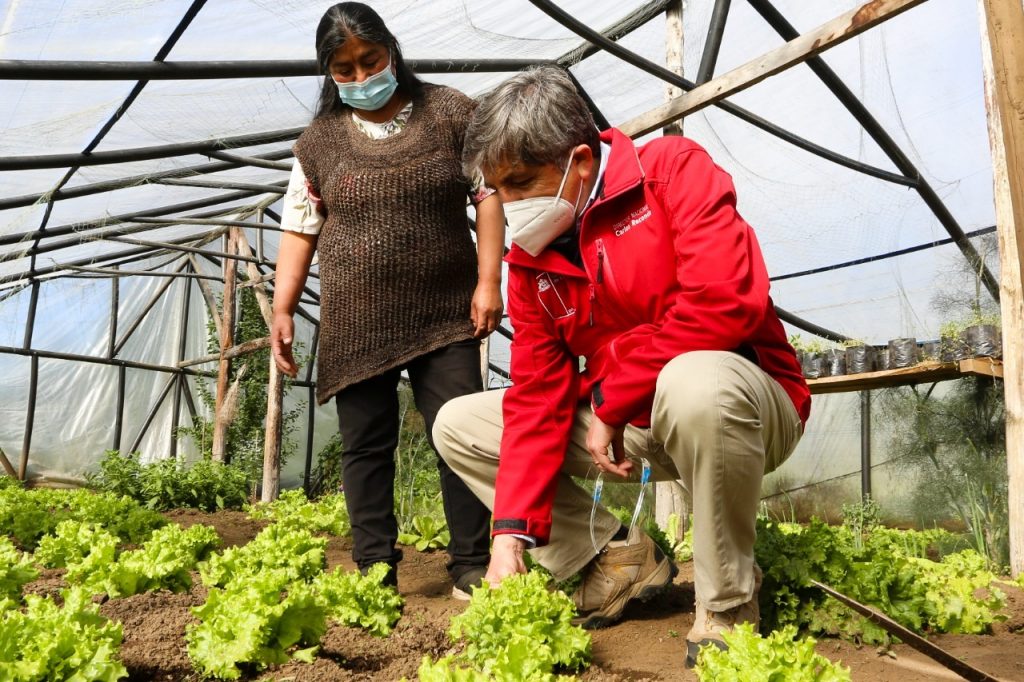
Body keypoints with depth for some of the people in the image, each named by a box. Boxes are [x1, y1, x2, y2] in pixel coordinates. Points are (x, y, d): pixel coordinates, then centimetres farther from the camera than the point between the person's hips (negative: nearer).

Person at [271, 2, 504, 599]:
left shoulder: (451, 112, 4)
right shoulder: (319, 141, 9)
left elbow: (490, 193, 2)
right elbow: (299, 229, 10)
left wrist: (488, 280, -7)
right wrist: (283, 310, 2)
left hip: (444, 315, -1)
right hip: (356, 322, 2)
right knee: (367, 445, 5)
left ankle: (472, 566, 9)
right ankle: (375, 573, 16)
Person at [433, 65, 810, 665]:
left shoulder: (673, 170, -14)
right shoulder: (530, 260, 1)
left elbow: (729, 301, -29)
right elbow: (536, 396, -4)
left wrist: (611, 396, -20)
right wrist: (512, 531, -14)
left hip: (743, 403, -6)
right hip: (627, 429, 6)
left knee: (692, 384, -42)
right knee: (459, 424, 2)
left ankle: (728, 610, -17)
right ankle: (619, 557, 3)